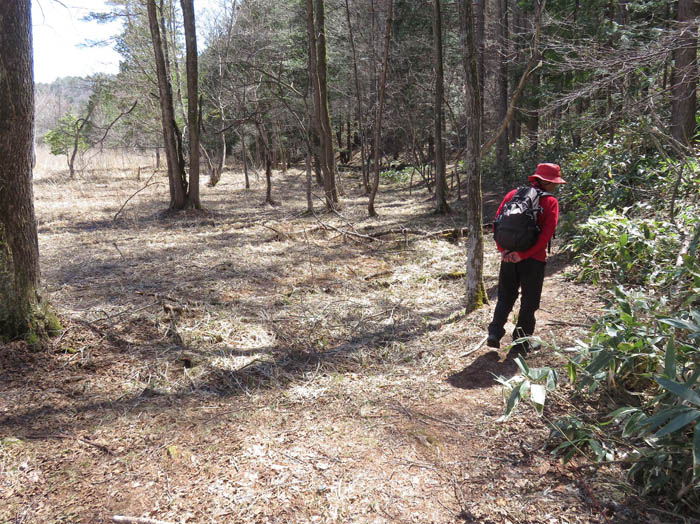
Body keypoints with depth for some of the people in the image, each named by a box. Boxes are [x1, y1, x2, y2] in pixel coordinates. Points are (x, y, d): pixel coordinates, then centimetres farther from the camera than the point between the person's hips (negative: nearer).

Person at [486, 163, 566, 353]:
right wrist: (524, 254, -15)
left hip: (509, 256, 3)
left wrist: (502, 249, -5)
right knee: (529, 302, 12)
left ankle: (495, 333, 8)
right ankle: (521, 342, 18)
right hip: (534, 259, -3)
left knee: (505, 297, 19)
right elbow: (546, 234, -16)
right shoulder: (551, 202, -6)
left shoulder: (513, 194, 5)